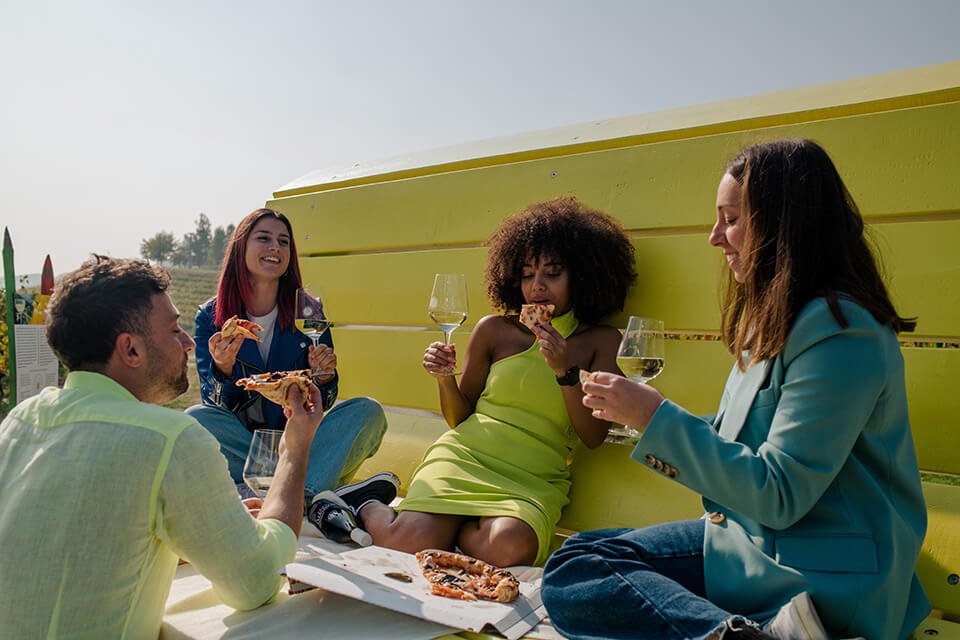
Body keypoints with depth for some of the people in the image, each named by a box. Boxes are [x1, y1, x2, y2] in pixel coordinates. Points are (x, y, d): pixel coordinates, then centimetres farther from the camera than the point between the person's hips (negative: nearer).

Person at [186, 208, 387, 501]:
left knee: (368, 411, -20)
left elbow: (322, 404, 2)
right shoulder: (211, 316, -2)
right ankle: (313, 489, -26)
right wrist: (223, 368, -27)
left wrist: (324, 376, -20)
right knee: (196, 419, -29)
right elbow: (216, 404, -7)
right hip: (239, 439, 0)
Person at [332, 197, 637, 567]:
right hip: (465, 456, 0)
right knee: (413, 542, -26)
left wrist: (565, 371, -12)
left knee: (509, 547, -33)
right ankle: (369, 505, 7)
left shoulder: (603, 342, 7)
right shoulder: (494, 331, 8)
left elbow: (594, 437, -1)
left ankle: (449, 526, -2)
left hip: (535, 481, 1)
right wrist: (445, 379, -7)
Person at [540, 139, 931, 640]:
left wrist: (657, 417, -18)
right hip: (749, 534, 10)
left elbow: (778, 495, -21)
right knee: (572, 560, -1)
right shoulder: (778, 319, 9)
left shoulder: (839, 333, -20)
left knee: (570, 581, -16)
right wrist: (646, 414, 4)